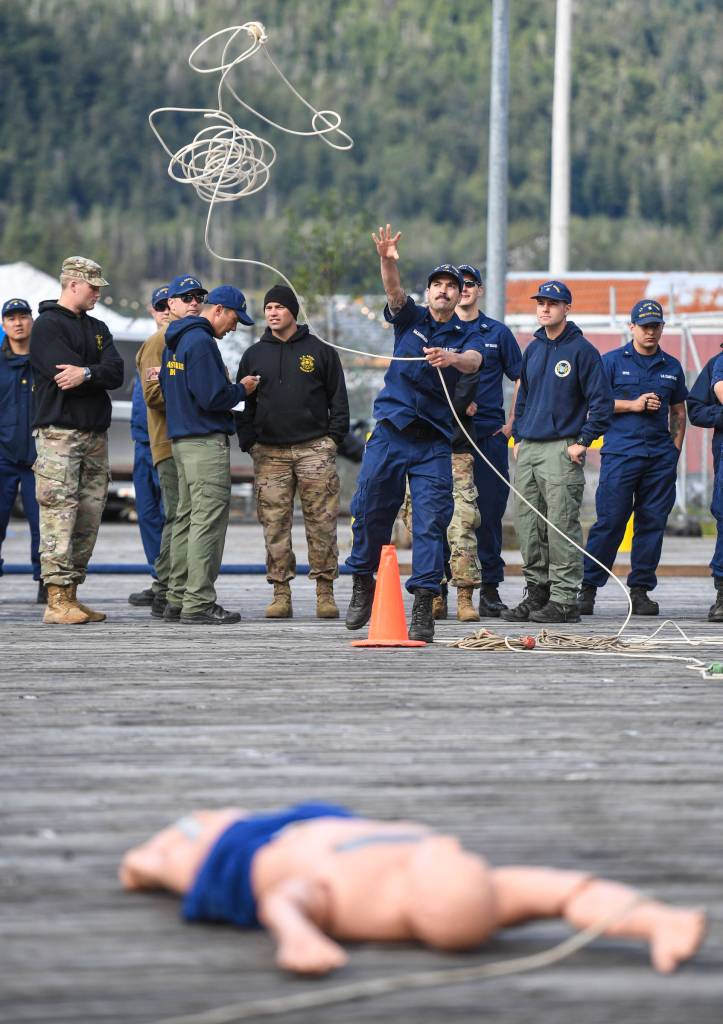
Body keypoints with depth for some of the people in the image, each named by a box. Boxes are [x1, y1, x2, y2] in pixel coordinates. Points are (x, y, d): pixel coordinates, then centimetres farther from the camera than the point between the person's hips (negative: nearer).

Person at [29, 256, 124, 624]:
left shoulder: (97, 329, 19)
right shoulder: (48, 326, -3)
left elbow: (115, 372, 1)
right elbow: (65, 379, -17)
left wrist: (86, 374, -15)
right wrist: (99, 376, -6)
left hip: (95, 435, 8)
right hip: (59, 432, -8)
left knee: (88, 520, 6)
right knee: (59, 515, -12)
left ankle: (71, 595, 11)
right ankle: (57, 601, -15)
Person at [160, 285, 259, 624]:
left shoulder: (175, 342, 16)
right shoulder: (201, 342, -14)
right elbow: (212, 397, -21)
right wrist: (242, 390, -2)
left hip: (180, 439, 10)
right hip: (206, 442, -10)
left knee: (187, 518, 14)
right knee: (209, 521, -9)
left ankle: (177, 599, 17)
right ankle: (199, 603, -11)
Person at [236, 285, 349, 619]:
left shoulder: (320, 352, 8)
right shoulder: (254, 355, 14)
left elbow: (338, 399, 9)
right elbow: (243, 403, 16)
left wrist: (334, 437, -1)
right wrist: (248, 442, 5)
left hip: (315, 449, -2)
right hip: (269, 452, 2)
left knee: (322, 522, -4)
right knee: (275, 525, -2)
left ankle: (325, 592, 0)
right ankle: (281, 594, 1)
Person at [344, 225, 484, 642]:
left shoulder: (466, 335, 6)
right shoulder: (412, 318, 8)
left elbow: (474, 361, -16)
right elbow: (394, 291, -13)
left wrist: (451, 358, -40)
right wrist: (388, 261, -34)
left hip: (434, 441, -1)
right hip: (391, 430, 1)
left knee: (431, 521, -7)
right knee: (371, 510, 3)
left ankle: (424, 608, -8)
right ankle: (363, 584, 24)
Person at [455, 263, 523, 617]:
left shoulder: (498, 332, 10)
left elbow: (521, 379, 12)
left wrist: (511, 423, 3)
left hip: (490, 433, 0)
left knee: (490, 510, 0)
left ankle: (490, 588, 6)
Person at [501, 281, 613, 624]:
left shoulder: (581, 350, -4)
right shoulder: (532, 349, 16)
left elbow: (602, 402, -6)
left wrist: (583, 443, -10)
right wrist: (518, 436, 17)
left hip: (561, 449, -7)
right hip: (528, 450, 7)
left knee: (562, 524, -9)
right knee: (528, 526, 6)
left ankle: (564, 599, -7)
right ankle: (537, 592, 14)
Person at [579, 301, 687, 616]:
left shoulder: (671, 367, 16)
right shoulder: (612, 361, 5)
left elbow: (678, 412, 21)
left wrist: (675, 447, 9)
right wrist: (633, 405, -9)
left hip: (660, 457, 4)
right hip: (620, 454, -4)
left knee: (652, 523, 2)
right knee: (610, 521, -8)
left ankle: (640, 589, 9)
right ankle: (588, 587, -2)